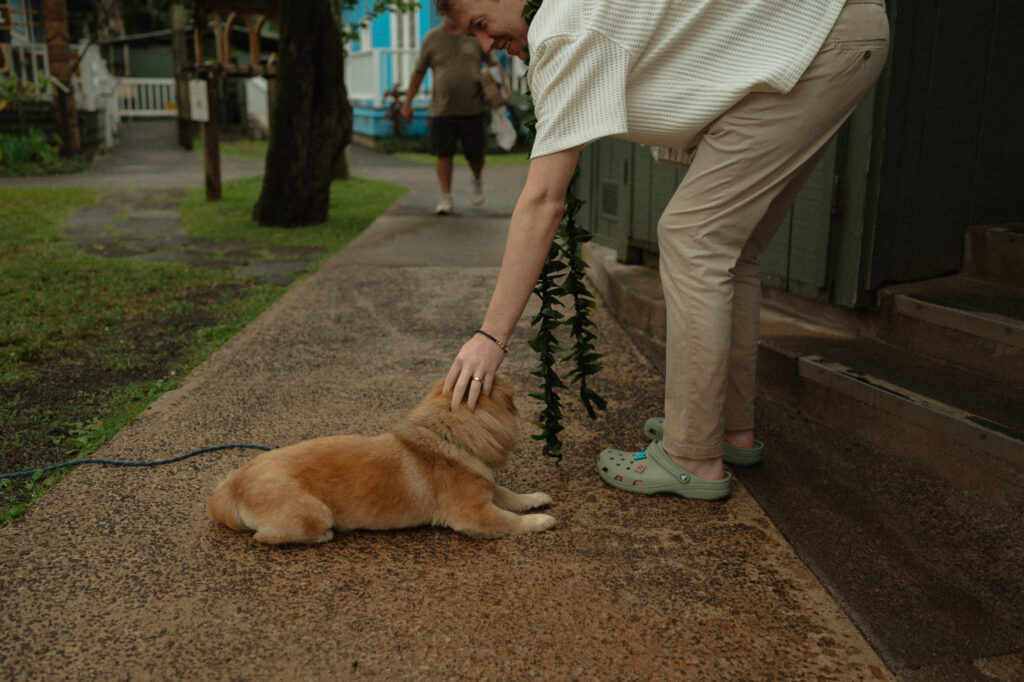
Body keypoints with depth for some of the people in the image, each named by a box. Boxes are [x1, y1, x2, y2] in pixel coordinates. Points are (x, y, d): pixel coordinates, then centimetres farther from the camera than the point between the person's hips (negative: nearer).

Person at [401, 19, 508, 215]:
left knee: (475, 154, 3)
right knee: (443, 155, -4)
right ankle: (446, 198, 5)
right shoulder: (432, 37, 5)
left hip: (474, 108, 0)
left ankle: (477, 181, 35)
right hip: (442, 110, 0)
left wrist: (503, 84, -6)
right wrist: (407, 102, 9)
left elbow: (493, 63, 12)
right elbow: (419, 72, 9)